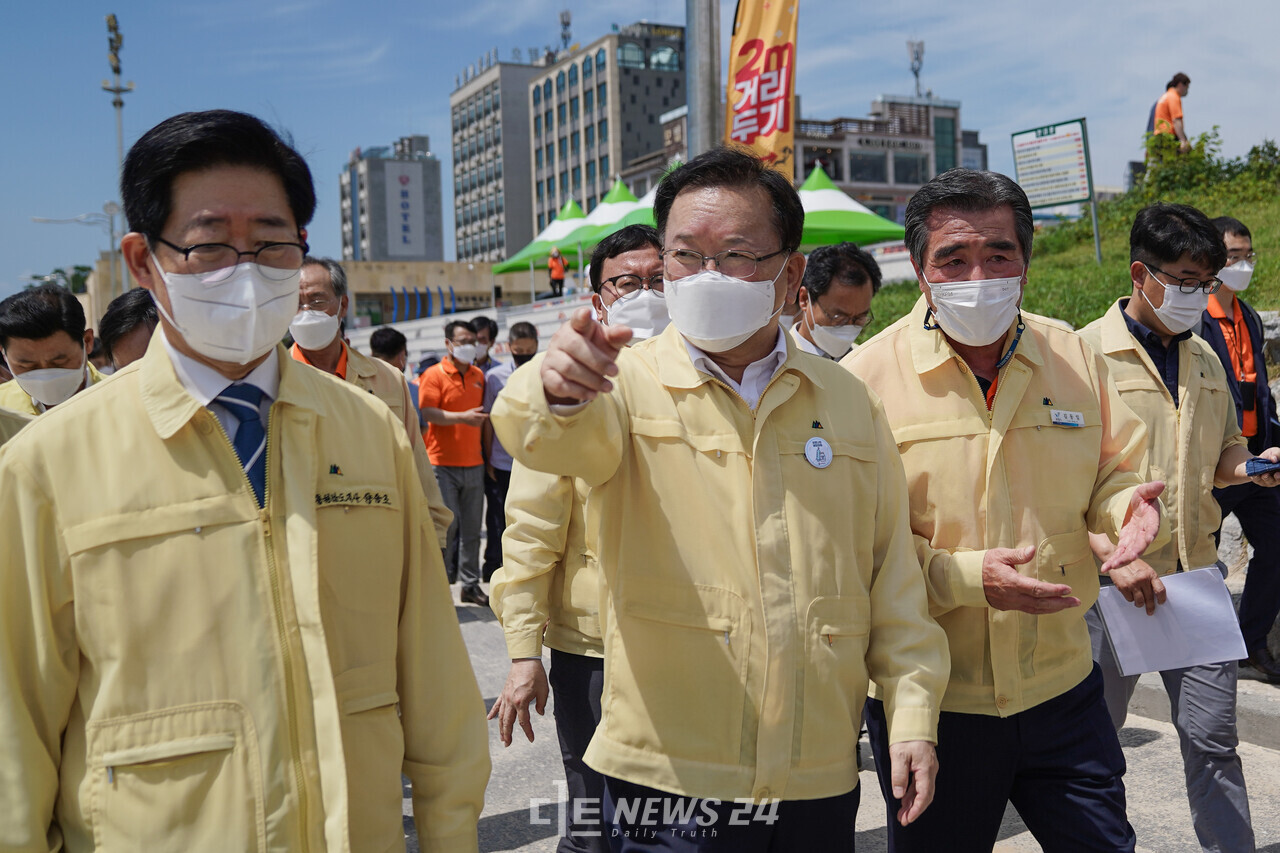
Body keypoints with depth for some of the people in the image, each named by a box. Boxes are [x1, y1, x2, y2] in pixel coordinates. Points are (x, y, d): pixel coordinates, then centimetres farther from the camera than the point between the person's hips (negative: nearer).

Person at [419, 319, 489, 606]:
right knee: (447, 526, -6)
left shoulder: (479, 376, 16)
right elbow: (427, 412, -14)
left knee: (472, 528, 7)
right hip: (443, 463, -5)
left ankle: (470, 584, 14)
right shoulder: (434, 375, -2)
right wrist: (462, 417, -23)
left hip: (474, 463, 5)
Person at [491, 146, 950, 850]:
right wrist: (558, 392, -48)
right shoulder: (626, 384, -4)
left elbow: (891, 574, 9)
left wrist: (913, 714, 4)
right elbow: (555, 440, -27)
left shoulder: (847, 402, 7)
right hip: (669, 776, -3)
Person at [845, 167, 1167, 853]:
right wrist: (967, 578, -25)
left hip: (1063, 687, 4)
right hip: (931, 700, -3)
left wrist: (1126, 503, -11)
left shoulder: (1073, 358, 2)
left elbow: (1112, 470, 13)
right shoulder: (865, 378, -13)